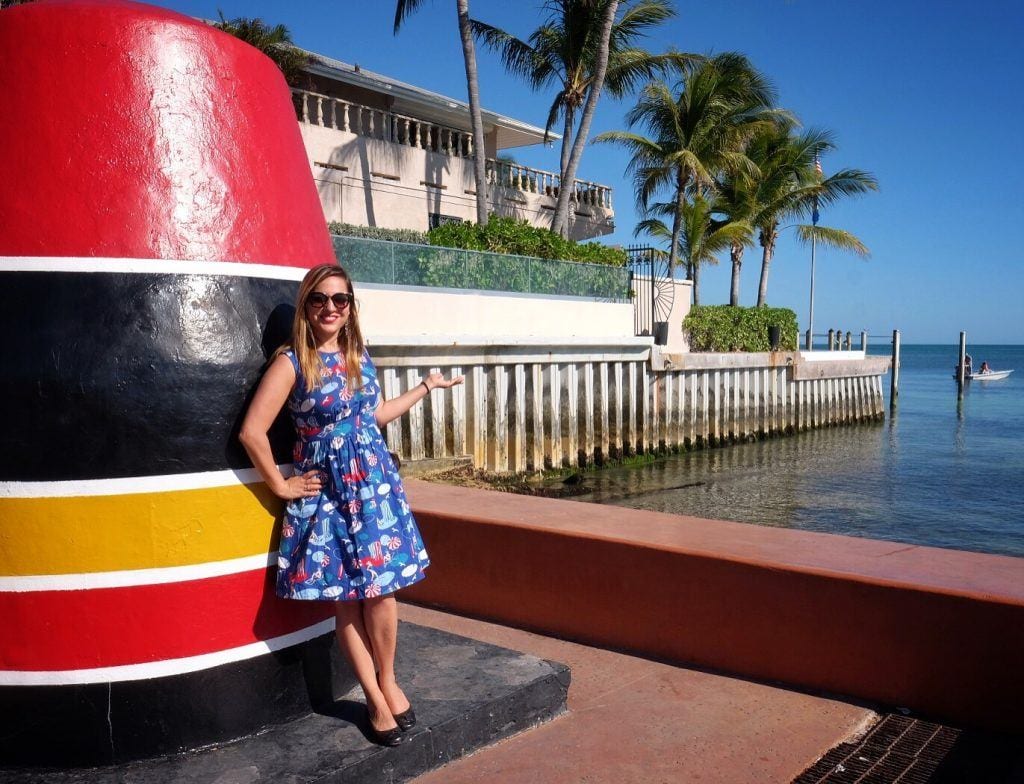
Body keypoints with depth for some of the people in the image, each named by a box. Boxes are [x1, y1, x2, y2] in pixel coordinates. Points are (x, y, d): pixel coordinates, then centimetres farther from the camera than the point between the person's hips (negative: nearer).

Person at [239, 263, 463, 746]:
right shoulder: (291, 362, -11)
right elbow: (252, 432, -16)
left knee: (381, 590, 3)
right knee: (345, 601, 4)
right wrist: (282, 486, -9)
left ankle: (388, 683, 24)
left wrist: (426, 387, 28)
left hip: (376, 483, 4)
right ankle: (375, 700, 18)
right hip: (327, 490, -4)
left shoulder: (359, 357, 7)